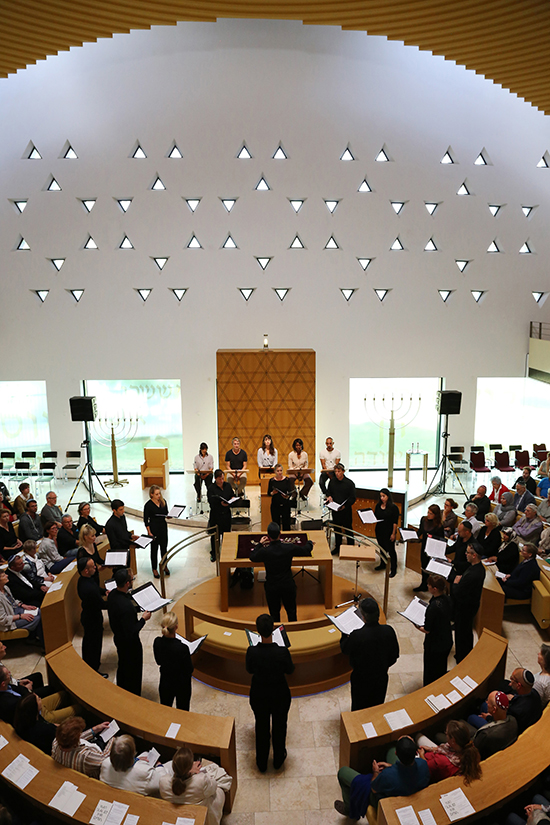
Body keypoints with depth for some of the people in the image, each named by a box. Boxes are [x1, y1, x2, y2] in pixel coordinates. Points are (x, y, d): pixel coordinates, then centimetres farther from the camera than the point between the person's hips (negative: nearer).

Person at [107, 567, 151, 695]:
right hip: (130, 643, -9)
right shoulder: (126, 606, -39)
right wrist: (143, 619, -21)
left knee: (122, 666, 29)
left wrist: (136, 609, 2)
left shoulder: (112, 594, -12)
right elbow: (131, 632, -32)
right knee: (133, 672, 14)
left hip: (118, 638, 9)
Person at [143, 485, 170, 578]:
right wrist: (149, 532, -13)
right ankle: (154, 569, 23)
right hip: (153, 529, -4)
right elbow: (146, 520, -10)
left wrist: (168, 516, -12)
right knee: (154, 549, 8)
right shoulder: (148, 505, -14)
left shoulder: (163, 502, 0)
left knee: (164, 547, 14)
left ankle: (164, 566, 32)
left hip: (163, 527, 4)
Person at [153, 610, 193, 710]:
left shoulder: (157, 642, -19)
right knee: (182, 711, 19)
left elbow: (159, 662, 0)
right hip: (181, 685, -4)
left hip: (165, 683, 4)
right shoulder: (182, 648, -33)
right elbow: (189, 670, -18)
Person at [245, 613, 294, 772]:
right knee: (279, 726, 25)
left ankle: (262, 763, 42)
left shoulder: (251, 651, -26)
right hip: (280, 694, -1)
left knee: (261, 727, 24)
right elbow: (290, 670, -10)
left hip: (259, 694, 1)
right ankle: (278, 759, 45)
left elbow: (249, 670, -6)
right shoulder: (282, 652, -30)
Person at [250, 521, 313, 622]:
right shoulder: (289, 548, -20)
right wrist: (309, 543, 22)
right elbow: (306, 550, -1)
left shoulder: (264, 551, -23)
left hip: (272, 587, -1)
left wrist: (260, 544, 13)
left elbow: (252, 557, -1)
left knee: (274, 614, 17)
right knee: (291, 611, 21)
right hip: (288, 586, 1)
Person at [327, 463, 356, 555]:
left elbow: (352, 498, -10)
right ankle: (337, 547, 29)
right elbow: (328, 491, 17)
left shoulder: (350, 483, -11)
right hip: (335, 510, 4)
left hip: (346, 510, -4)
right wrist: (329, 496, -5)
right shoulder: (332, 481, 0)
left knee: (348, 529, 5)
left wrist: (345, 506, -23)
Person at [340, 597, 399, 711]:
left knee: (359, 707, 21)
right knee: (377, 705, 27)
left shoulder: (356, 635, -34)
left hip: (361, 679, -3)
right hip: (381, 676, 3)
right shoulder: (388, 631, -21)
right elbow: (395, 654, -4)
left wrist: (344, 633, 4)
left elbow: (344, 649, -12)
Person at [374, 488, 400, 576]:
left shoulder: (394, 507, -13)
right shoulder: (378, 506, 2)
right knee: (382, 548, 19)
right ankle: (383, 564, 37)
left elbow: (395, 522, -12)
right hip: (379, 531, 6)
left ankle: (393, 569, 12)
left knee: (391, 550, 2)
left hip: (389, 532, -5)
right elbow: (375, 517, 10)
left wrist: (393, 533, -13)